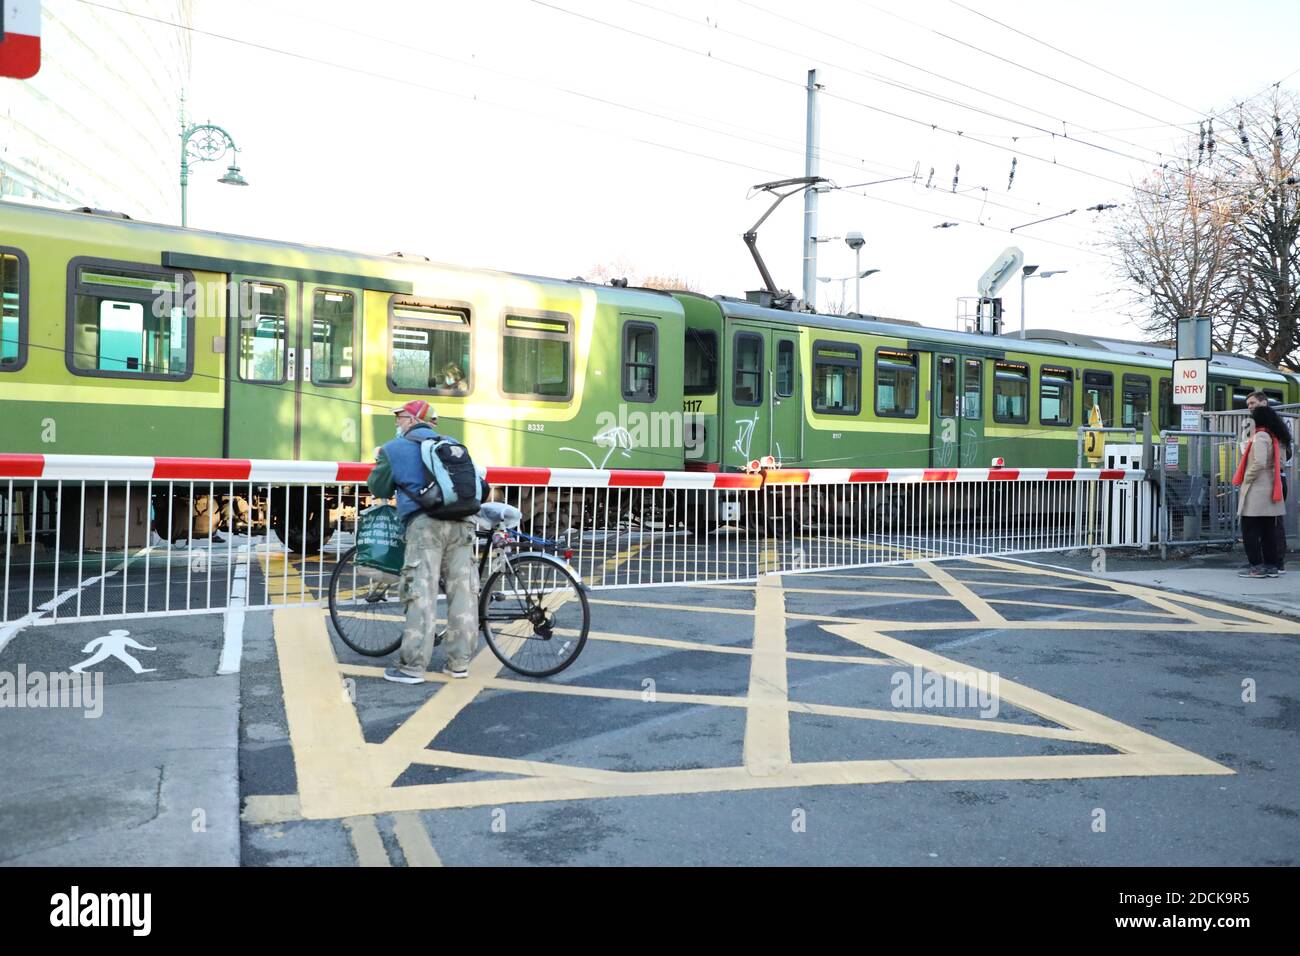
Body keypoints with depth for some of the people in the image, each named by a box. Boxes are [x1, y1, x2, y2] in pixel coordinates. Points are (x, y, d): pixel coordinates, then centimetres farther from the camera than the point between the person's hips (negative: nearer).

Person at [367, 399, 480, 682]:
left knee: (422, 595, -6)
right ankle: (459, 662, 12)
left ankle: (412, 666, -7)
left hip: (425, 523, -4)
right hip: (462, 523, 4)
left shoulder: (394, 449, 10)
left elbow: (378, 488, 14)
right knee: (463, 592, 7)